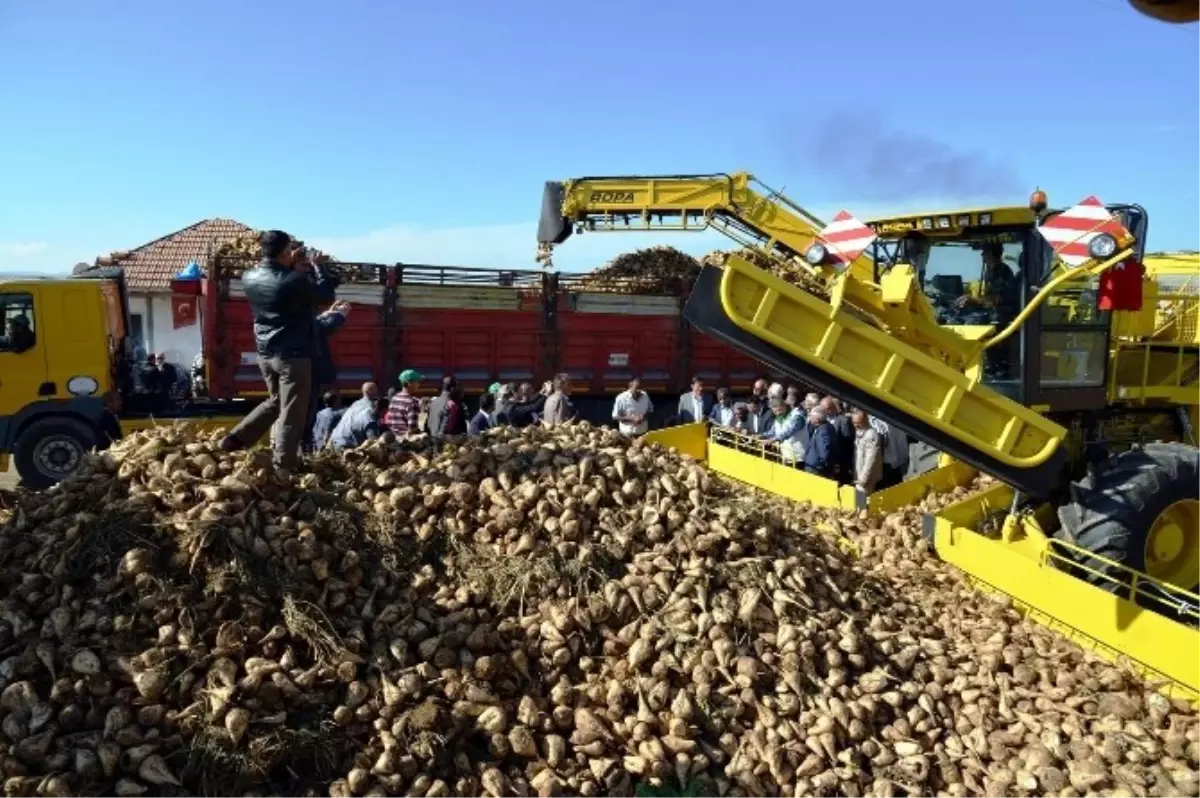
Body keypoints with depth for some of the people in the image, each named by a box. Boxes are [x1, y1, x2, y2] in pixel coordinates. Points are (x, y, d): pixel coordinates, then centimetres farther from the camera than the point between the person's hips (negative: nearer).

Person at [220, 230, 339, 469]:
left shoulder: (249, 278, 2)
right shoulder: (295, 280, -19)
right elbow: (326, 294, -6)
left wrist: (290, 264, 18)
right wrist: (317, 266, 6)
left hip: (265, 353, 7)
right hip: (293, 355, -7)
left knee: (275, 401, 25)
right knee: (292, 412, 1)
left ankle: (235, 439, 19)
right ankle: (283, 464, 3)